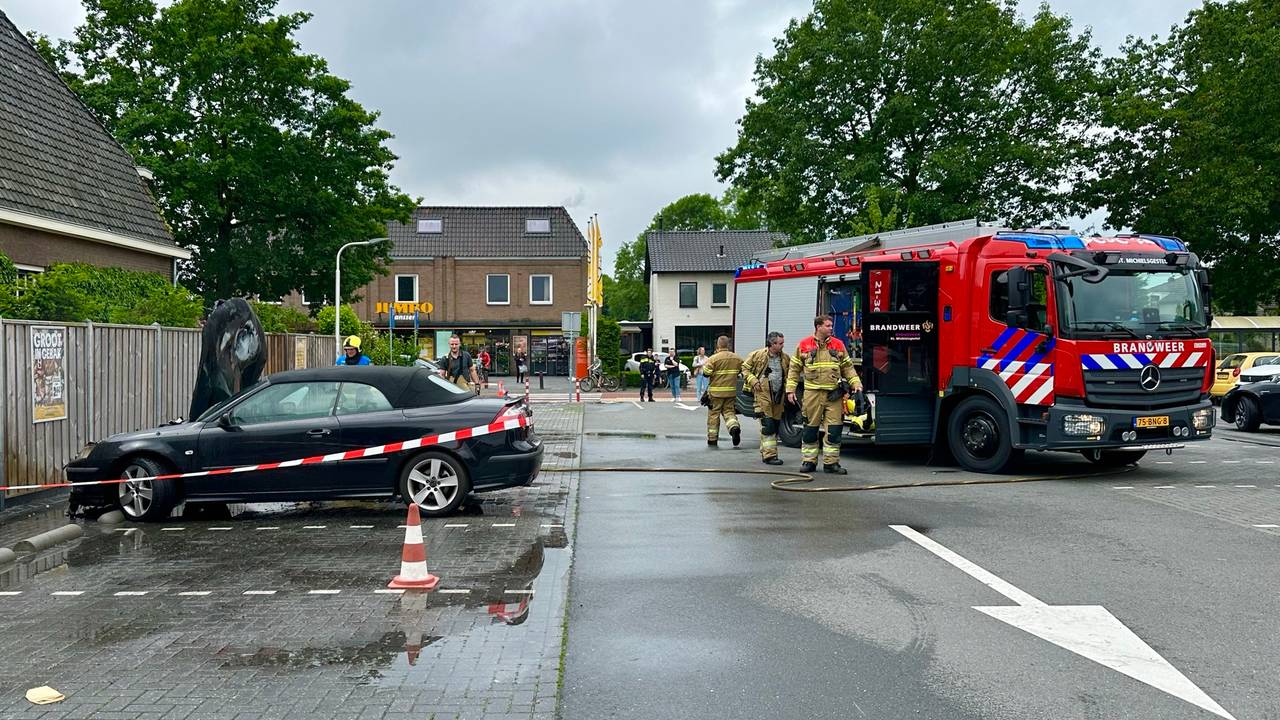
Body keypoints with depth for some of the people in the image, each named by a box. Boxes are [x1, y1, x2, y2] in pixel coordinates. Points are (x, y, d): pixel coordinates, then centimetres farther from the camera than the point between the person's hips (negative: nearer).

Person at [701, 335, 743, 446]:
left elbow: (707, 373, -16)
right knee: (729, 411, 15)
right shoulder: (737, 358, 3)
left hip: (716, 391, -3)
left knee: (713, 414, 7)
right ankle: (734, 426, -15)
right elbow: (744, 370, 12)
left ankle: (712, 439, 12)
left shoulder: (713, 358, -13)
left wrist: (704, 365, 5)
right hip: (731, 391, 4)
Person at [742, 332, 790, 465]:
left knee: (775, 425, 11)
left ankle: (765, 452, 23)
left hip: (778, 396, 6)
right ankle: (769, 455, -11)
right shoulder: (758, 355, -4)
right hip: (763, 395, -6)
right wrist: (753, 381, -9)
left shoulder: (785, 358, 10)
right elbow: (745, 368, 5)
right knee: (768, 425, -12)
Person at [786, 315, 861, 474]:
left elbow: (847, 367, 14)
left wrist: (855, 382, 1)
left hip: (834, 394, 2)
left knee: (834, 429, -1)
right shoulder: (804, 345, 4)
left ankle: (831, 462, 8)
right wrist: (790, 389, 2)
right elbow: (794, 369, 7)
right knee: (810, 429, 4)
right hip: (813, 394, -2)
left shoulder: (838, 345, 10)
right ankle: (809, 461, 14)